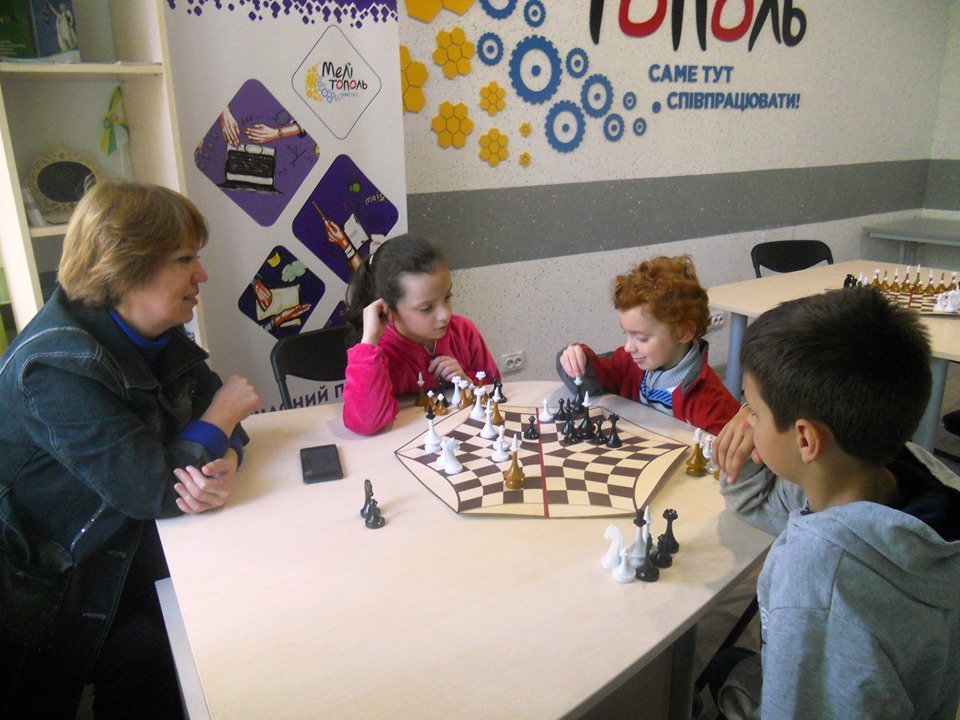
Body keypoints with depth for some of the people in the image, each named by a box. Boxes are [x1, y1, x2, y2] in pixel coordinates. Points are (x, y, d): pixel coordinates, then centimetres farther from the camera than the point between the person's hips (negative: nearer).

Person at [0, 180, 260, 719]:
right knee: (149, 653, -17)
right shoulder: (59, 365, -27)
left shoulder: (160, 337, -1)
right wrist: (221, 417, -16)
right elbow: (149, 488, -31)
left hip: (130, 552, 7)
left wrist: (226, 462, -23)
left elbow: (211, 408, 0)